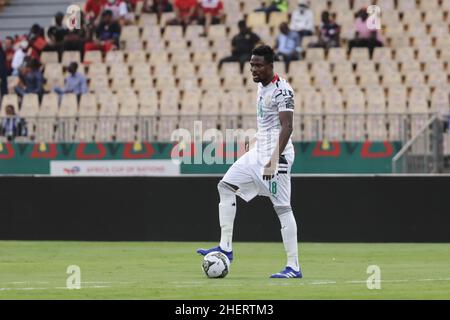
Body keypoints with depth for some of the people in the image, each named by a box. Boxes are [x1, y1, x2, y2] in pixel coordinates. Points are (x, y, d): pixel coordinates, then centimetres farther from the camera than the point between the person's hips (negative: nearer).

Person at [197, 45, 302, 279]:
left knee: (282, 207, -9)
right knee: (225, 186, 6)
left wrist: (275, 159, -34)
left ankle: (294, 267, -6)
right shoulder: (262, 86, 12)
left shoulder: (282, 91, -17)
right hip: (259, 151, 10)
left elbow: (287, 127, -26)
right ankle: (225, 247, 6)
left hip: (276, 154, -10)